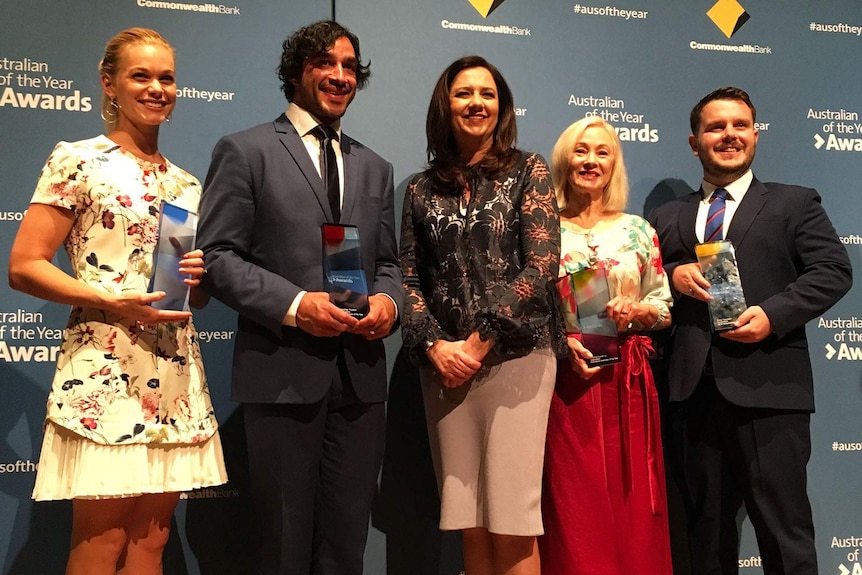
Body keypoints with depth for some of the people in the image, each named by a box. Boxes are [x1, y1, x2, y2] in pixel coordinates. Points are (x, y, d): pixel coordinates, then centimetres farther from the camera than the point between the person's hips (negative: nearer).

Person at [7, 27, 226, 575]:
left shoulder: (186, 183, 15)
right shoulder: (77, 160, -1)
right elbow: (24, 266, -7)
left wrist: (200, 276, -1)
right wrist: (112, 301, -19)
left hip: (177, 378, 6)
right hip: (106, 371, -5)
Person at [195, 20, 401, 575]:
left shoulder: (375, 168, 18)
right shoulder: (245, 151, 2)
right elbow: (217, 255, -5)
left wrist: (387, 300, -5)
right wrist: (294, 304, -18)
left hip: (361, 377, 5)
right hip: (283, 373, -4)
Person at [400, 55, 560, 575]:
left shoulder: (528, 170, 3)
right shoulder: (423, 189, 11)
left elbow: (542, 266, -7)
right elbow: (409, 279, 7)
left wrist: (483, 339, -12)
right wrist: (433, 346, -9)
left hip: (515, 358, -3)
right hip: (445, 365, 3)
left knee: (511, 522, -3)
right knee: (471, 524, 7)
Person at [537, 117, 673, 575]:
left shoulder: (638, 230, 8)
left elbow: (664, 307, 10)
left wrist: (635, 311, -10)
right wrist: (562, 342, -14)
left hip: (626, 379, 2)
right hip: (566, 377, -2)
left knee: (630, 504, 5)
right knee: (574, 506, 2)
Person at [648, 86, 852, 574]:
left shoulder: (794, 204, 10)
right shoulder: (666, 218, 18)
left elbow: (833, 270, 0)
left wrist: (772, 314, -14)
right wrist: (673, 277, -7)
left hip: (768, 389, -3)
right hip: (695, 391, 3)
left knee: (785, 528, 0)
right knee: (707, 527, 13)